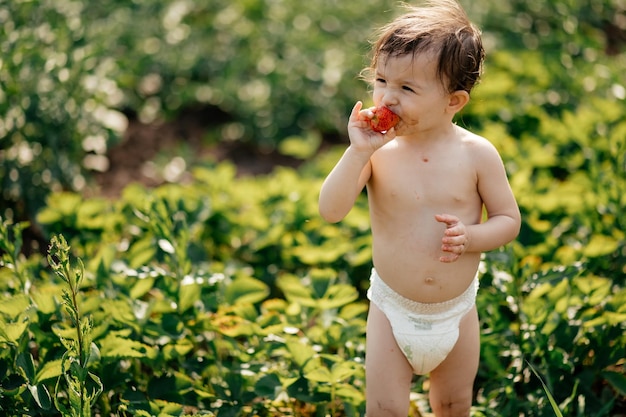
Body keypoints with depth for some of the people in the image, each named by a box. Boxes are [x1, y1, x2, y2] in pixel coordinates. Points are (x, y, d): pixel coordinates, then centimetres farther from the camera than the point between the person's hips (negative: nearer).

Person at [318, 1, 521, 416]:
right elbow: (331, 211, -23)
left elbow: (509, 220, -4)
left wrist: (470, 237, -24)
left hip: (456, 313, 1)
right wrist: (358, 151, -33)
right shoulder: (377, 151, -14)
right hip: (393, 310, 0)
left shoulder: (477, 154, -13)